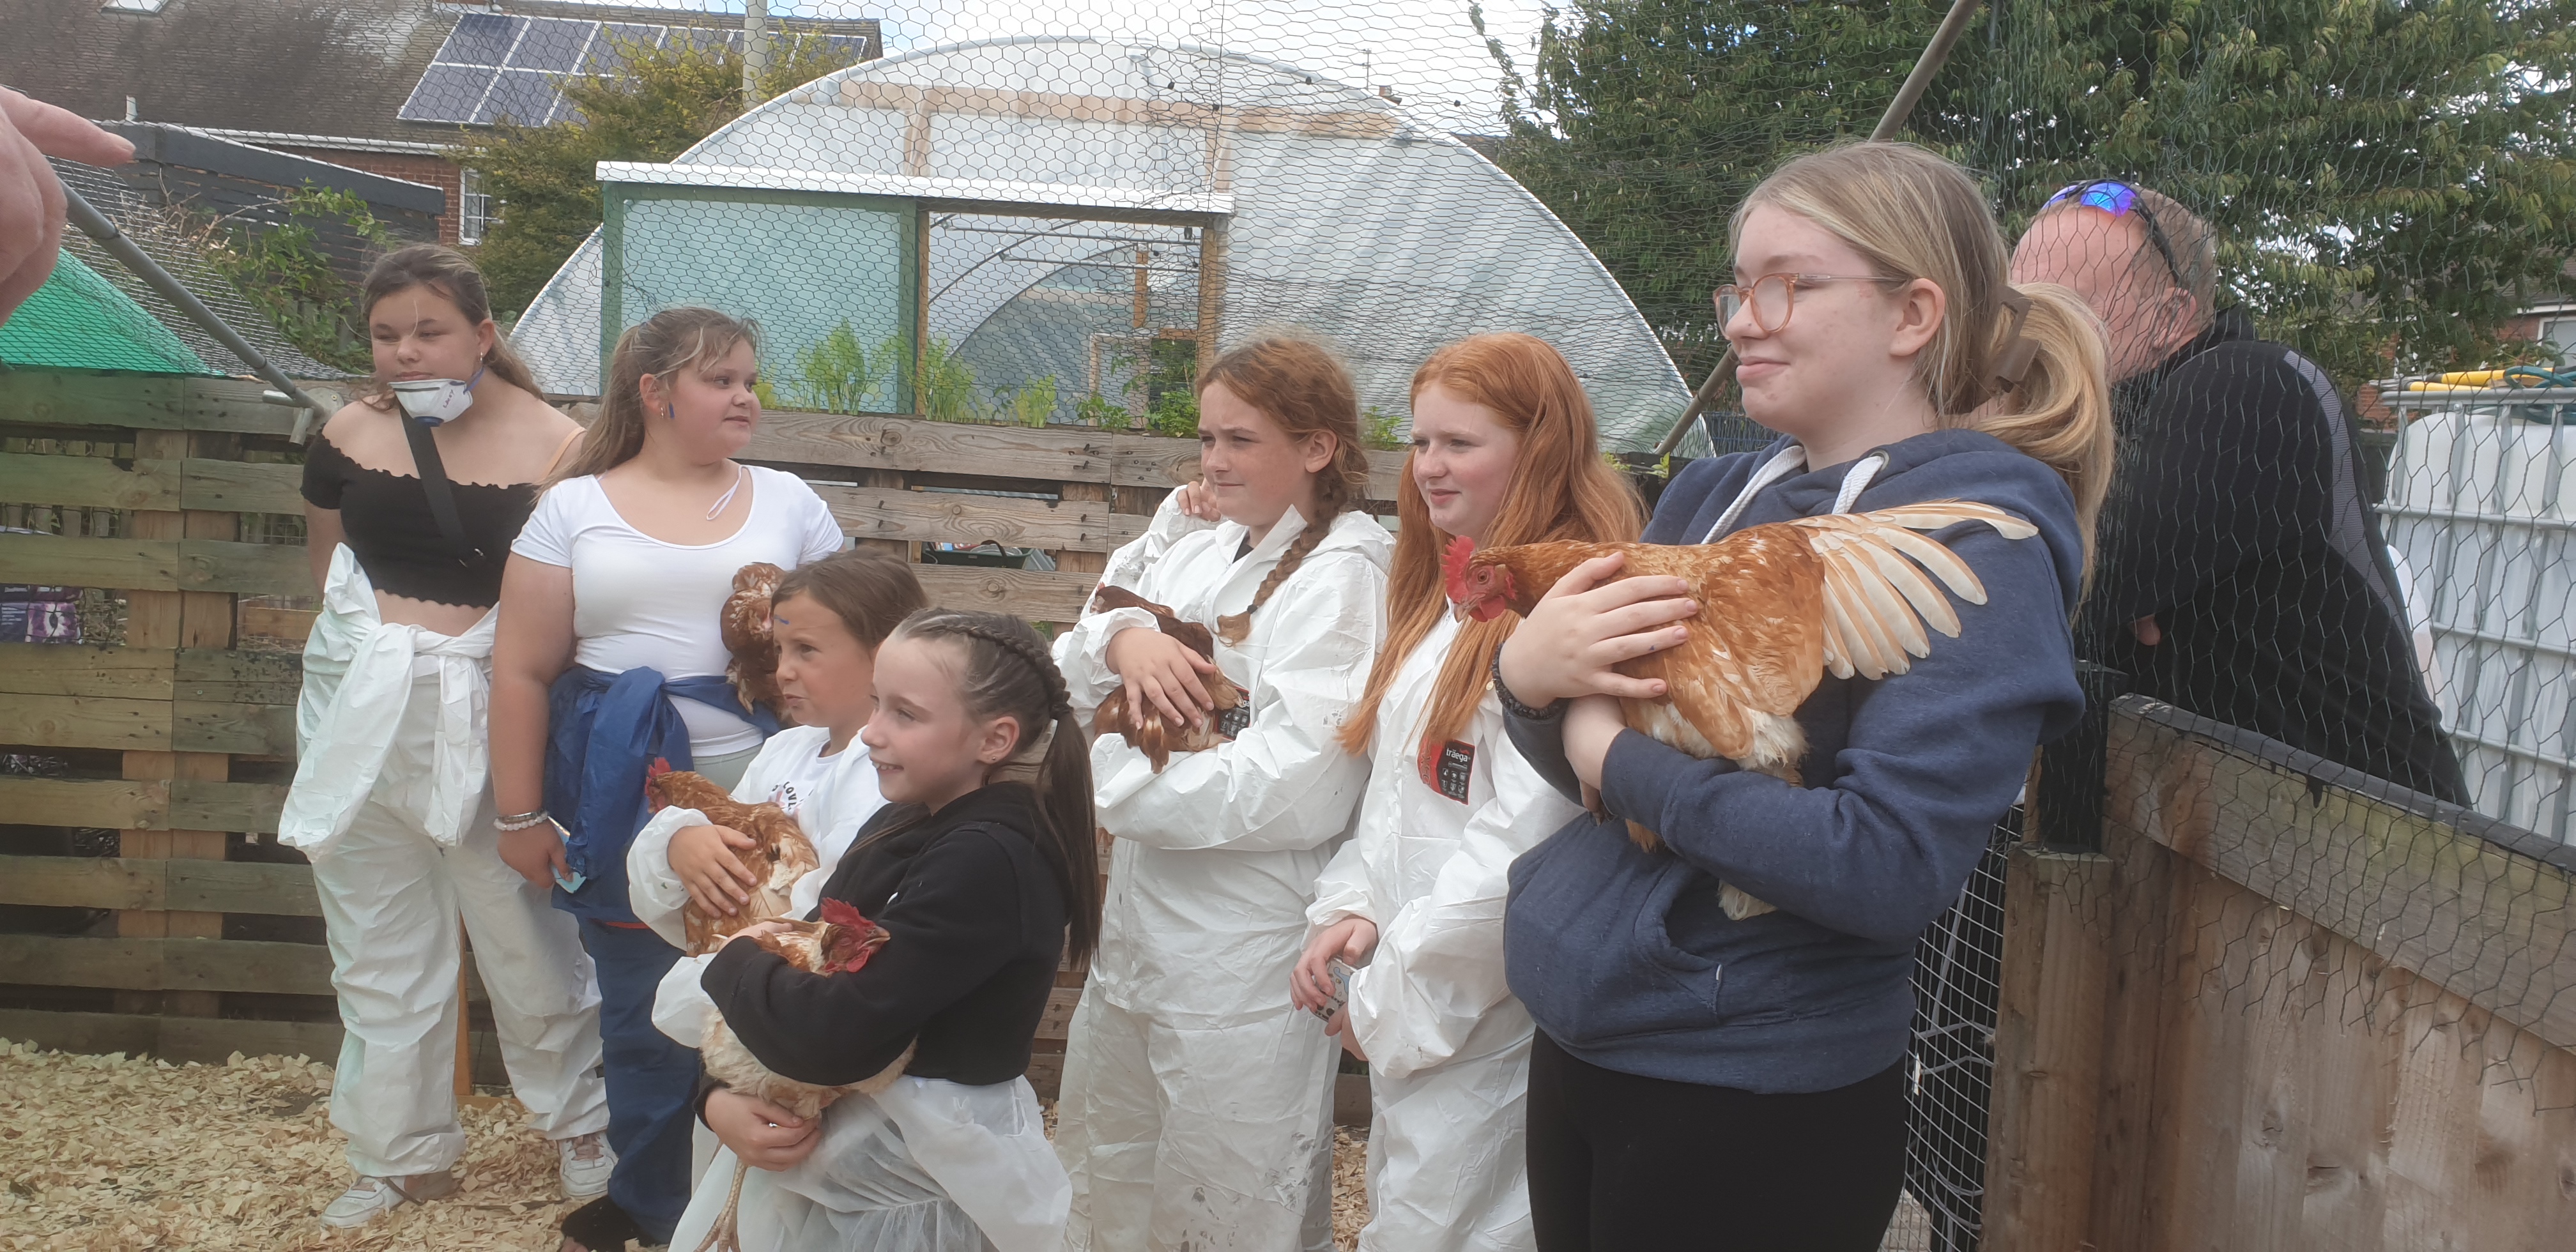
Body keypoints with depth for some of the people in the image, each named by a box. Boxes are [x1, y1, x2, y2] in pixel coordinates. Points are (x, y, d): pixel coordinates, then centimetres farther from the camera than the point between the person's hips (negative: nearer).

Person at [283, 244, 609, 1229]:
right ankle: (403, 1156, 28)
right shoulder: (349, 436, 2)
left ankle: (579, 1123, 28)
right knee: (379, 954, 13)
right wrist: (384, 647, 8)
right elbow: (328, 570, 16)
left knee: (530, 939, 5)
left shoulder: (552, 445, -11)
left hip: (491, 717, -4)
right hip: (363, 715, 4)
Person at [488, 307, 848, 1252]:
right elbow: (523, 673, 4)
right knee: (647, 1018, 7)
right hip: (623, 806, -1)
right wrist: (521, 817, 1)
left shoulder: (788, 501, 9)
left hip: (764, 796, 1)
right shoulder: (575, 508, 5)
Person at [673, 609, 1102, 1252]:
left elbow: (830, 1036, -29)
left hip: (917, 1193, -8)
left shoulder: (988, 864, -24)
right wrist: (717, 1097, -10)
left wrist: (736, 959, -12)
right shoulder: (906, 824, 4)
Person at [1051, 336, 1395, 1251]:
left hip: (1245, 955, -8)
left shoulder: (1343, 575, -14)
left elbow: (1291, 788, -24)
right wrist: (1124, 635, -14)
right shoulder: (1200, 548, 9)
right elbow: (1074, 684, 8)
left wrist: (1114, 773, -15)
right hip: (1140, 926, 8)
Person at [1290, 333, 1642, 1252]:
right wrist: (1350, 909, 1)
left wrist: (1395, 998, -14)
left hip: (1477, 1021, -9)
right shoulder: (1449, 599, 13)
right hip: (1405, 1004, 9)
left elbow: (1518, 851, -24)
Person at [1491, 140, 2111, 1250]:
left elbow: (1893, 864, -27)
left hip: (1754, 1112, -6)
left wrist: (1619, 758, -18)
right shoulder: (1715, 497, 5)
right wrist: (1527, 674, -14)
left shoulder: (1975, 544, -15)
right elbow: (1580, 755, 8)